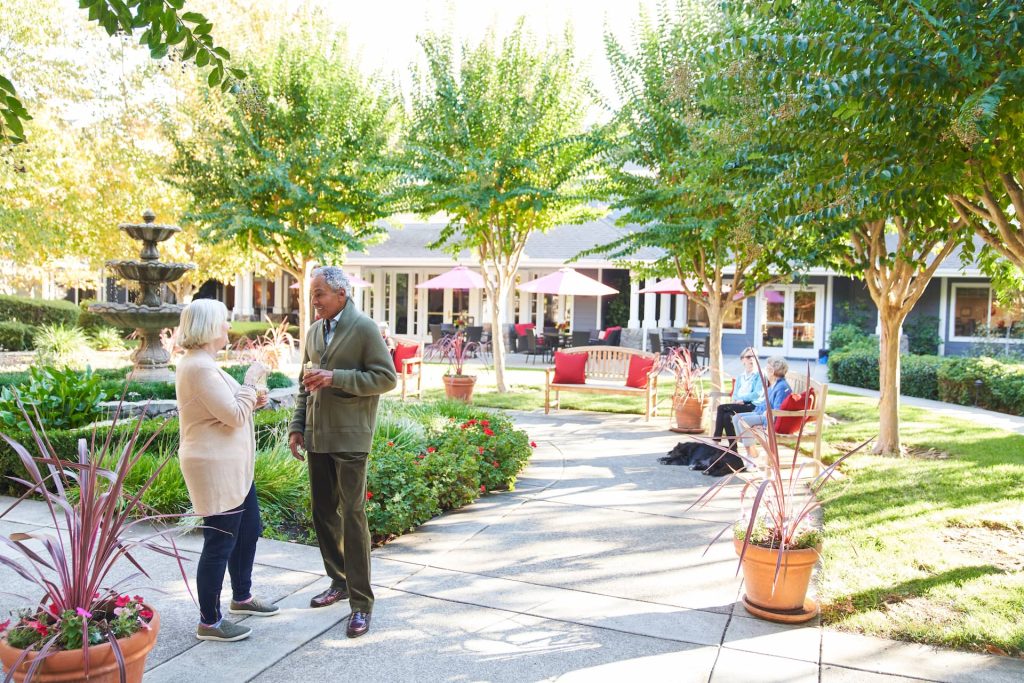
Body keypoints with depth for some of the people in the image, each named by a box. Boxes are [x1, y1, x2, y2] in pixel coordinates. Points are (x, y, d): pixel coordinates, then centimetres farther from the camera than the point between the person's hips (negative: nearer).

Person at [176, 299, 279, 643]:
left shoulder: (202, 363, 13)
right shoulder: (199, 367, -21)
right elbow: (234, 416, -21)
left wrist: (250, 402, 10)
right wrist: (251, 380, -12)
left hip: (232, 466, 11)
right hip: (215, 467, -11)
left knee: (249, 530, 21)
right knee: (220, 542, 0)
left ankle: (241, 597, 38)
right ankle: (209, 622, 14)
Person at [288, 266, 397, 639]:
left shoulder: (364, 328, -9)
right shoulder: (313, 331, 13)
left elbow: (387, 378, -13)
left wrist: (336, 378, -21)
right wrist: (297, 427, 12)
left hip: (349, 439, -7)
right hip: (317, 438, 7)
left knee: (352, 515, -5)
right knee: (323, 513, 14)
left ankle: (361, 602, 4)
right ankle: (339, 581, 31)